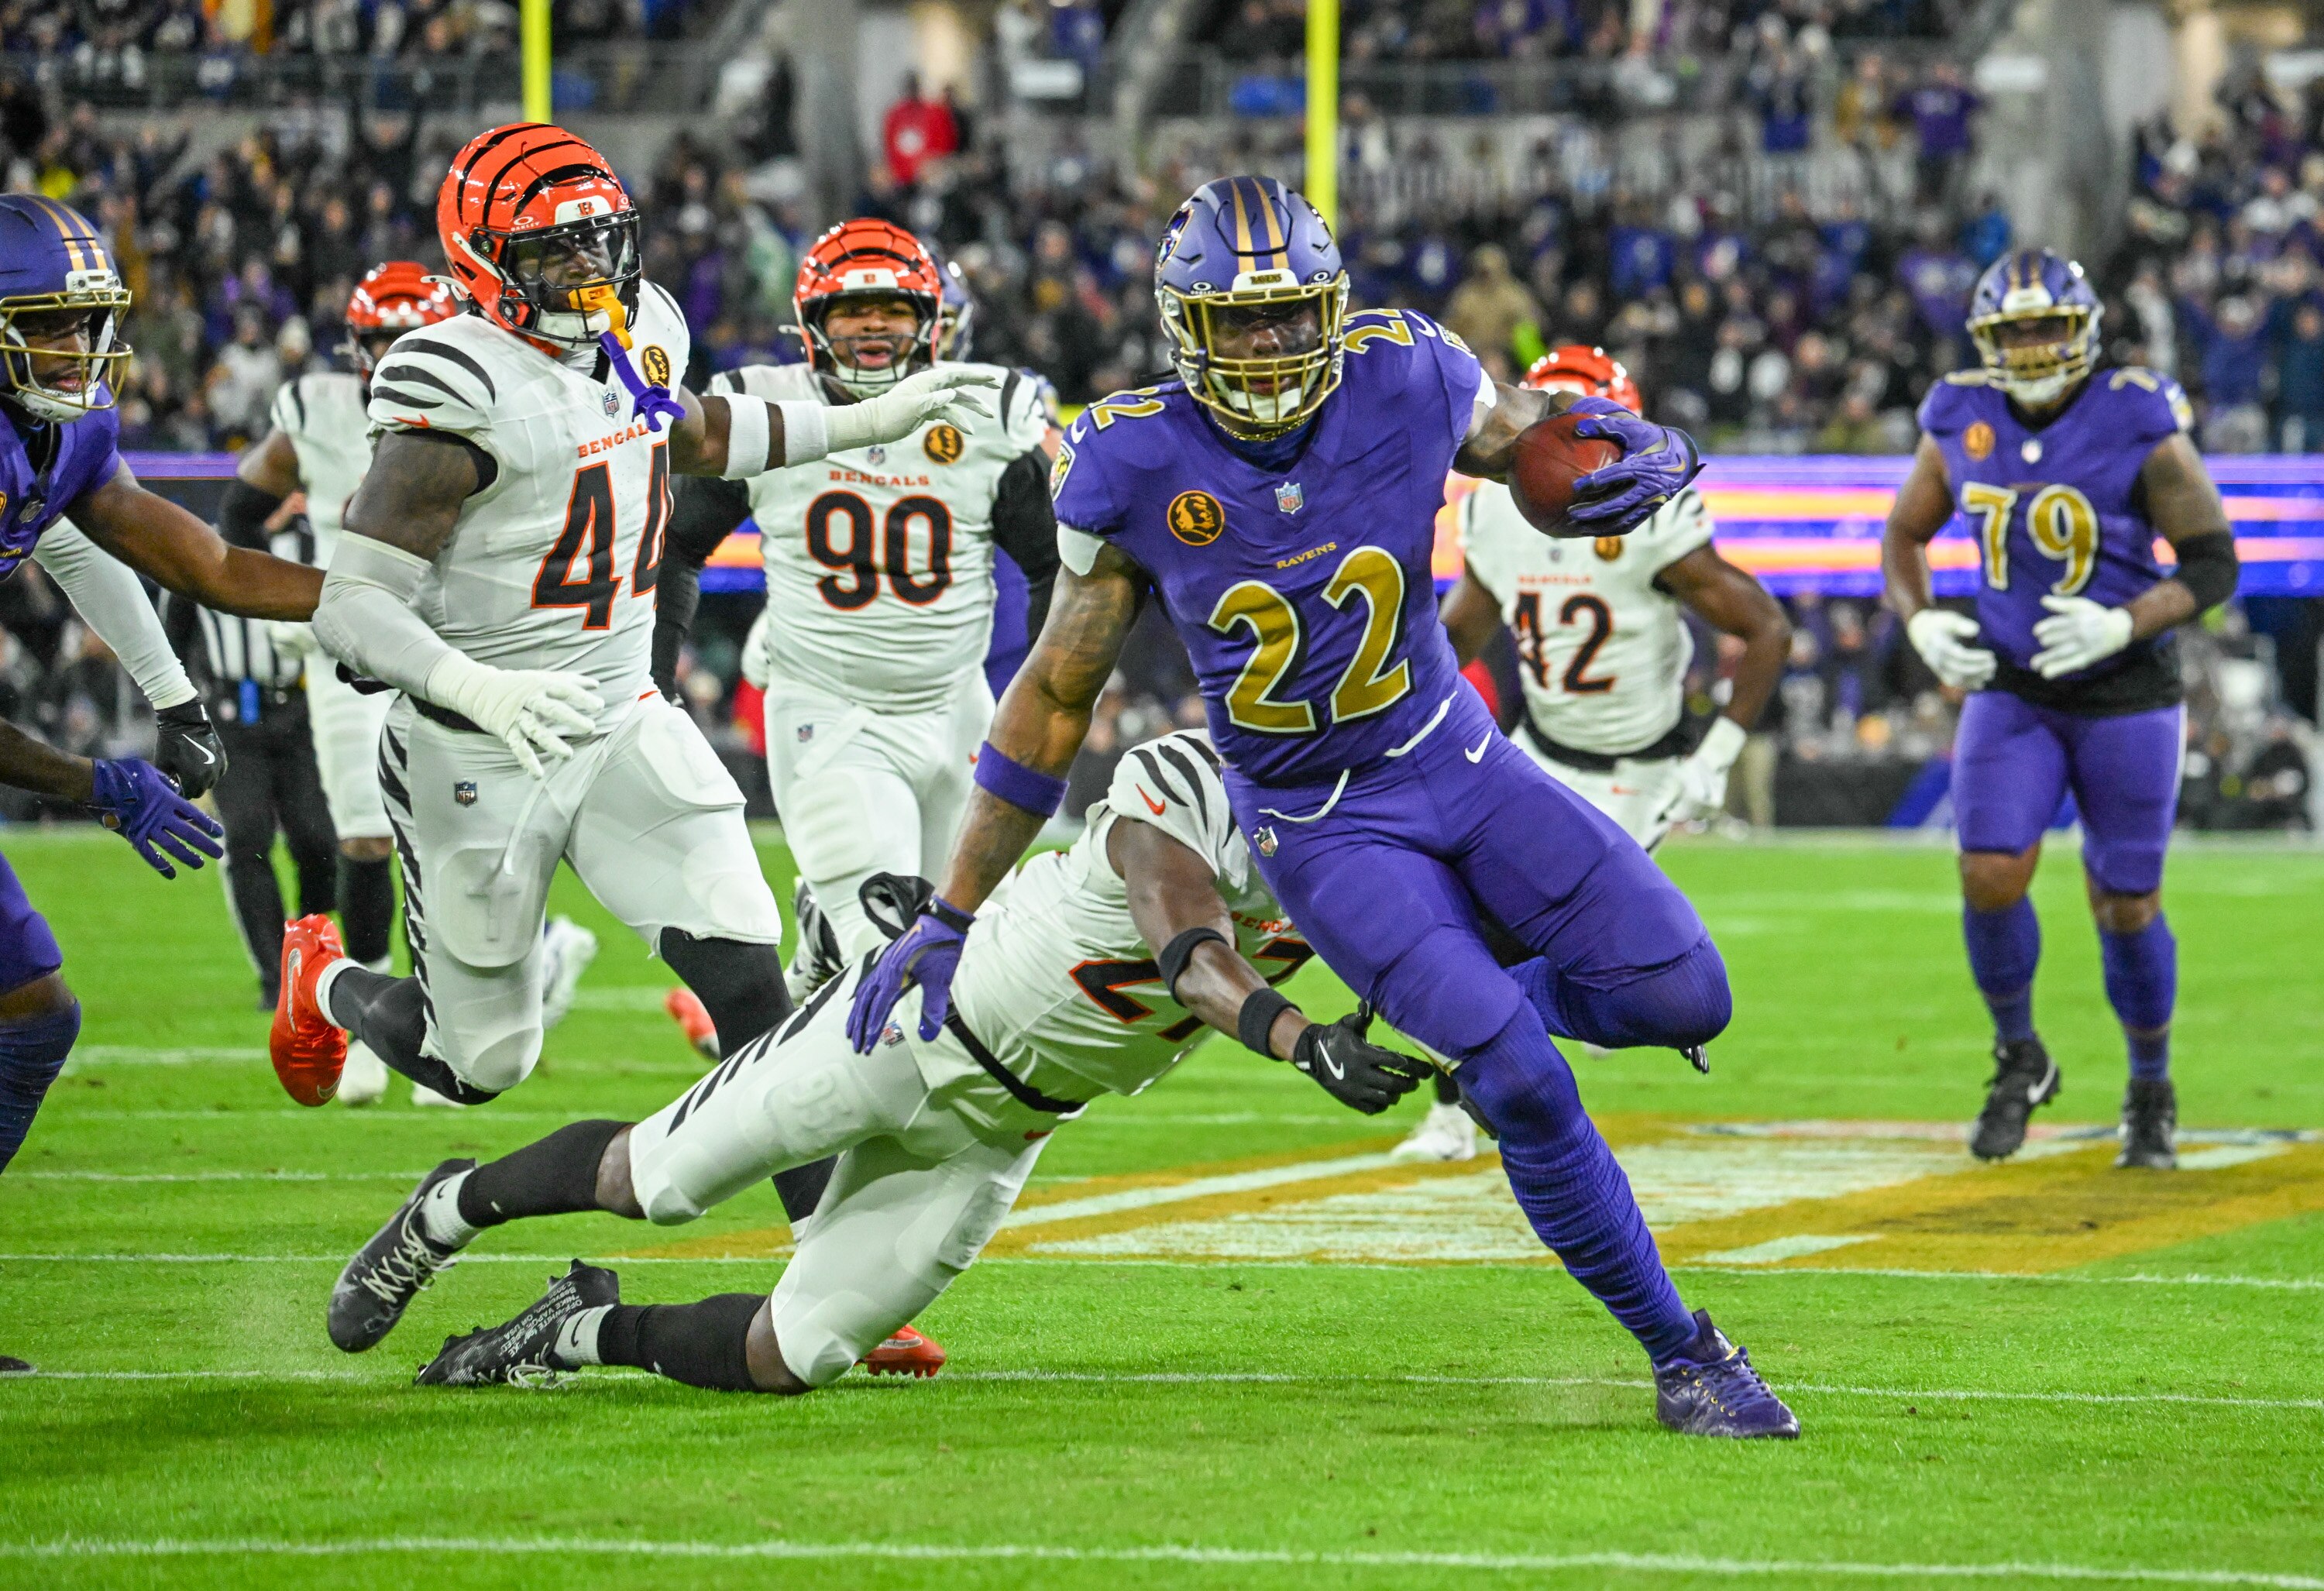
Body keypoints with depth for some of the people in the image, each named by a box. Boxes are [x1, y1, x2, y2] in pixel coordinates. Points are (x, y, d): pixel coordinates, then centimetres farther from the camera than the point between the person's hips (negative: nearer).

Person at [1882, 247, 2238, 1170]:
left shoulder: (2140, 426, -15)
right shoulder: (1962, 424, -2)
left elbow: (2213, 564, -11)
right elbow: (1905, 534, 13)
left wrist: (2124, 625, -26)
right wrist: (1920, 621, -6)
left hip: (2125, 692, -3)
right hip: (2011, 688, 3)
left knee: (2125, 906, 3)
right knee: (1989, 876, -13)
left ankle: (2151, 1091, 26)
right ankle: (2018, 1058, 12)